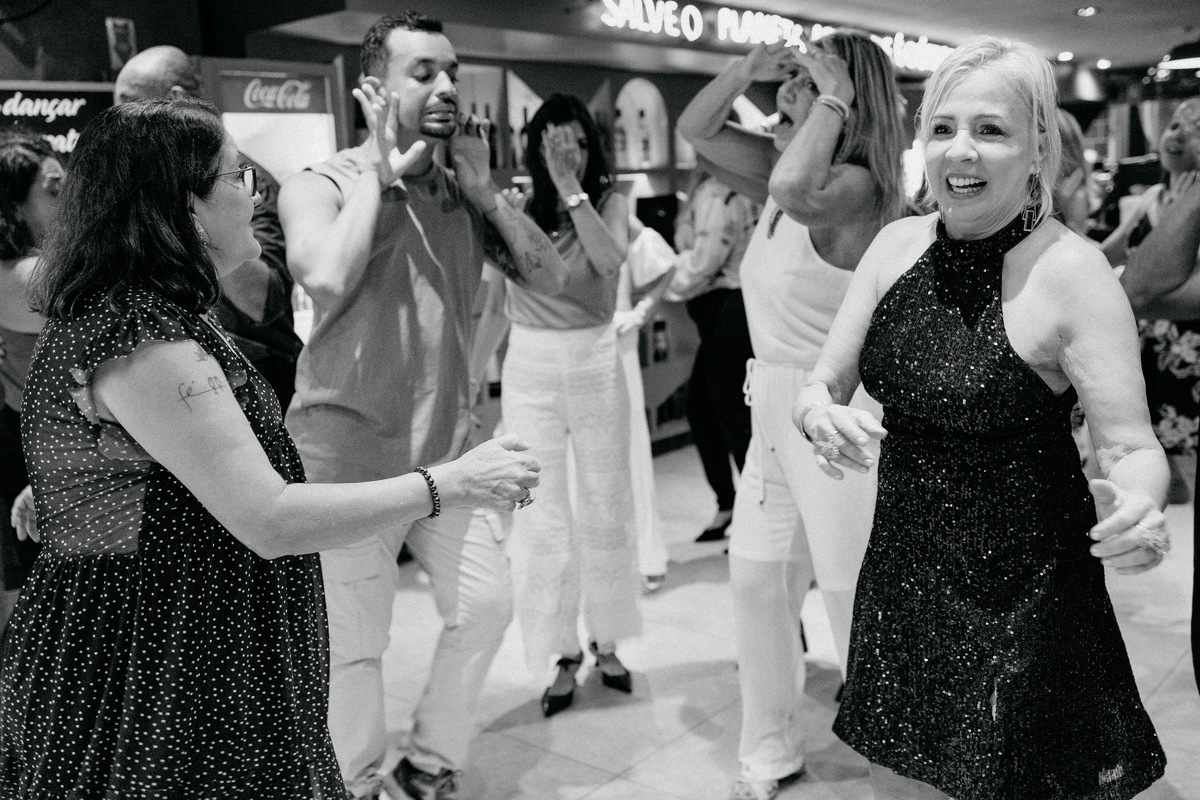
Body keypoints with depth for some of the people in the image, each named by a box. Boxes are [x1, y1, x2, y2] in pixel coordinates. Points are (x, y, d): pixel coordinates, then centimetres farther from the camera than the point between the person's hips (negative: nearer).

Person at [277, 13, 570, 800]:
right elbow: (327, 278, -28)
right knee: (355, 645, 5)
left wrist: (484, 188, -7)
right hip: (351, 455, -5)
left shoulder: (464, 192, 7)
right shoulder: (321, 184, -8)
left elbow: (551, 274, 2)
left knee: (487, 603, 10)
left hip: (448, 449, 6)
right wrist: (382, 171, -16)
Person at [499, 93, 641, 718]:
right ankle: (563, 655, 18)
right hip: (530, 366, 0)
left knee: (605, 504, 12)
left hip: (595, 361, 0)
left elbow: (610, 259, -21)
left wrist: (571, 188, -21)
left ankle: (606, 642, 30)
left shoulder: (608, 200, -2)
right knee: (541, 514, 4)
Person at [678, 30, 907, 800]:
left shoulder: (855, 186, -18)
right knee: (757, 579, 14)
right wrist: (746, 67, -2)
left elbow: (796, 190, -41)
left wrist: (831, 100, -25)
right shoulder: (786, 173, 7)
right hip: (775, 407, 9)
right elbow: (697, 129, 14)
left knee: (856, 596, 3)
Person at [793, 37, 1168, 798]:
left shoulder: (1071, 270, -17)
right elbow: (822, 385, 3)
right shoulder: (898, 244, -2)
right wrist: (822, 415, -20)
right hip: (902, 578, 5)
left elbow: (1134, 448, -13)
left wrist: (1137, 509, -36)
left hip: (1025, 600, -4)